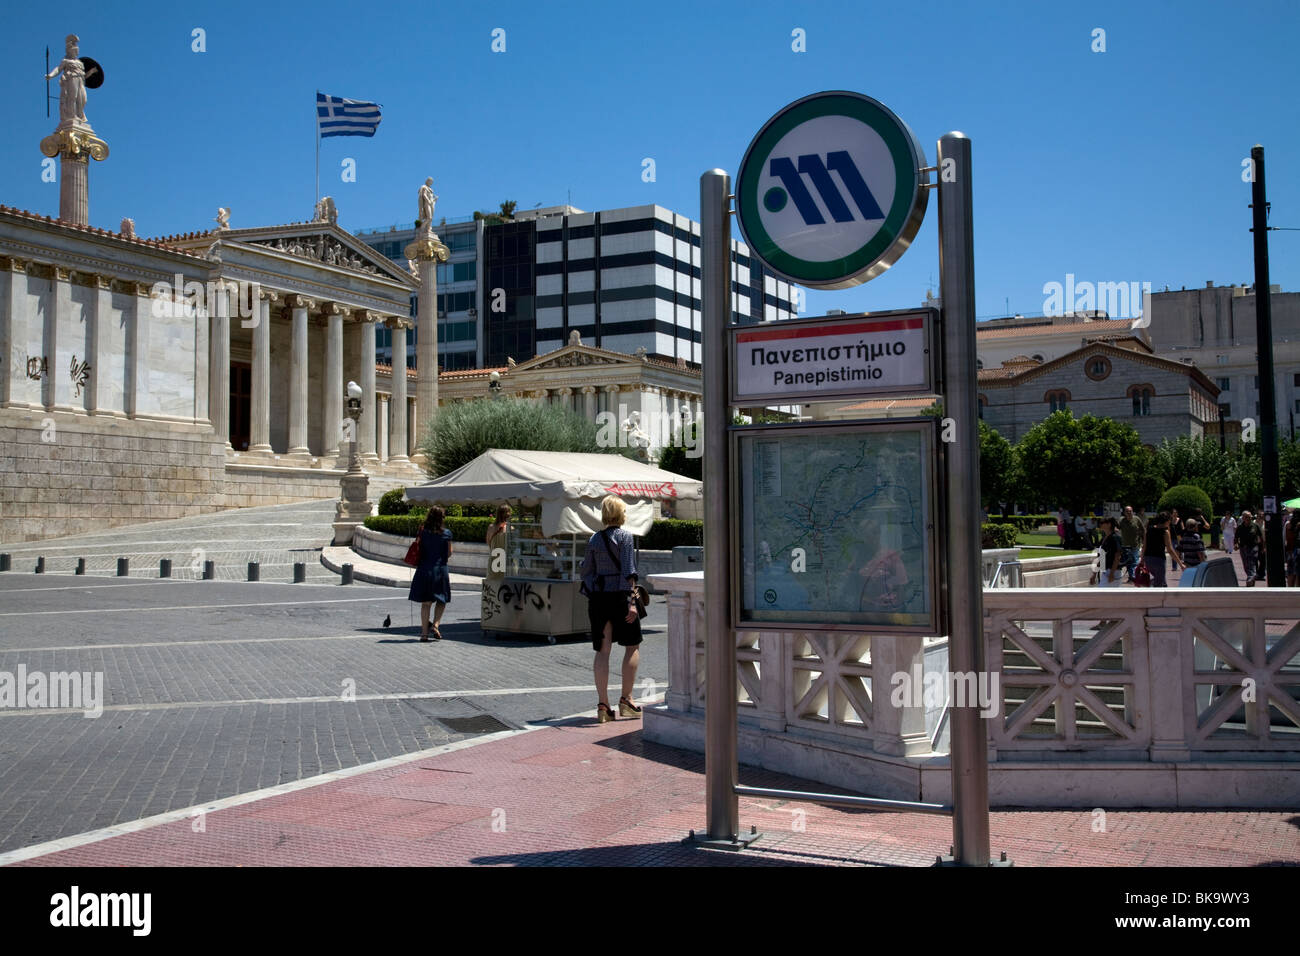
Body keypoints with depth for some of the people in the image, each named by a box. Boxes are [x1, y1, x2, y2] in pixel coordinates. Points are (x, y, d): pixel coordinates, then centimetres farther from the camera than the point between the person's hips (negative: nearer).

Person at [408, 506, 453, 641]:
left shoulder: (423, 532, -2)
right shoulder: (446, 534, -5)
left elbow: (418, 550, 2)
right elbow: (449, 553, 4)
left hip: (424, 569, 1)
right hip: (440, 569, -1)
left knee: (425, 603, 7)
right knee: (442, 601, 15)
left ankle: (424, 633, 4)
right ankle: (436, 625, -2)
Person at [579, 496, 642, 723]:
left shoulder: (594, 539, 8)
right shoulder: (624, 536, -7)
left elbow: (586, 572, 10)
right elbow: (628, 572, -13)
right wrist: (631, 601, -14)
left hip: (598, 597, 5)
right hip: (619, 595, -5)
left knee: (602, 651, 6)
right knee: (632, 646, 10)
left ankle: (603, 705, 5)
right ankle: (626, 700, 7)